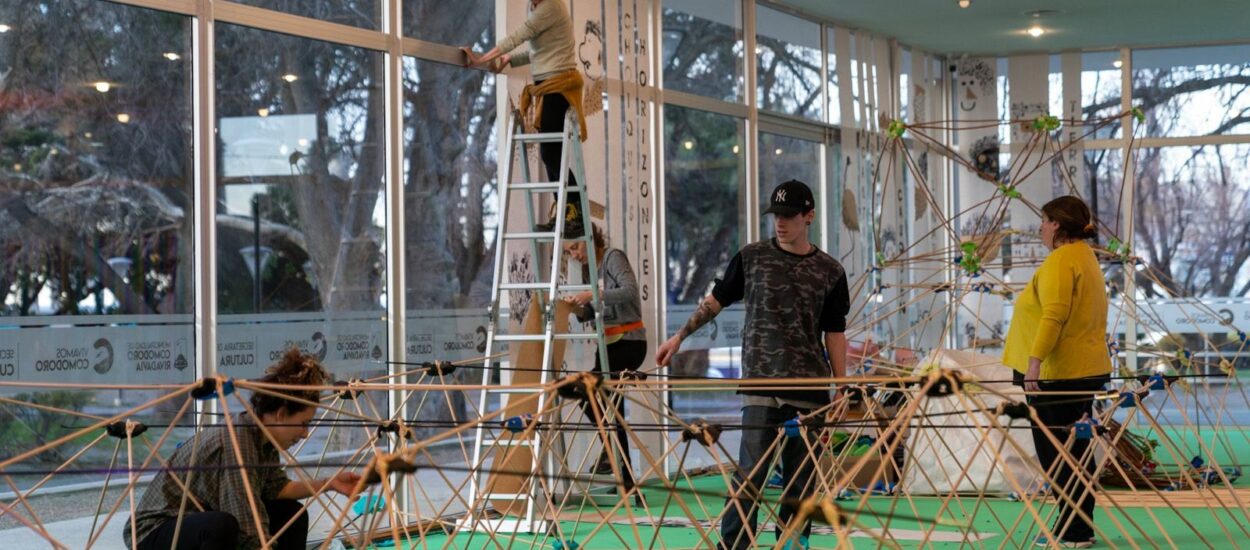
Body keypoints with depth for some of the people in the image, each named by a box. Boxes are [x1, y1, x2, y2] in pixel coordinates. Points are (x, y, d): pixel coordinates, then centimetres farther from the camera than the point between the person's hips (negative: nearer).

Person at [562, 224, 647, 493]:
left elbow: (630, 291, -23)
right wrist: (578, 308, -8)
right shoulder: (594, 267, 16)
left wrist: (593, 294, -27)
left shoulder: (614, 257, -7)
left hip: (628, 342, -9)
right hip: (609, 344, 9)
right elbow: (592, 314, 12)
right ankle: (626, 478, 11)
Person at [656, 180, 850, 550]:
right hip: (761, 384, -2)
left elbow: (835, 334, 9)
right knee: (750, 476, -7)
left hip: (809, 389, 2)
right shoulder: (752, 258, 4)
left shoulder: (829, 271, 6)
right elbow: (716, 301, 13)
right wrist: (678, 337, 8)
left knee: (801, 479, 6)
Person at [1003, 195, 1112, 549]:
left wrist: (1033, 363, -27)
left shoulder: (1060, 260, -15)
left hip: (1059, 372, -10)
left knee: (1056, 453, -4)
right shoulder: (1085, 256, 18)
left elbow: (1053, 316, -25)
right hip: (1085, 369, 10)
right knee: (1075, 452, 14)